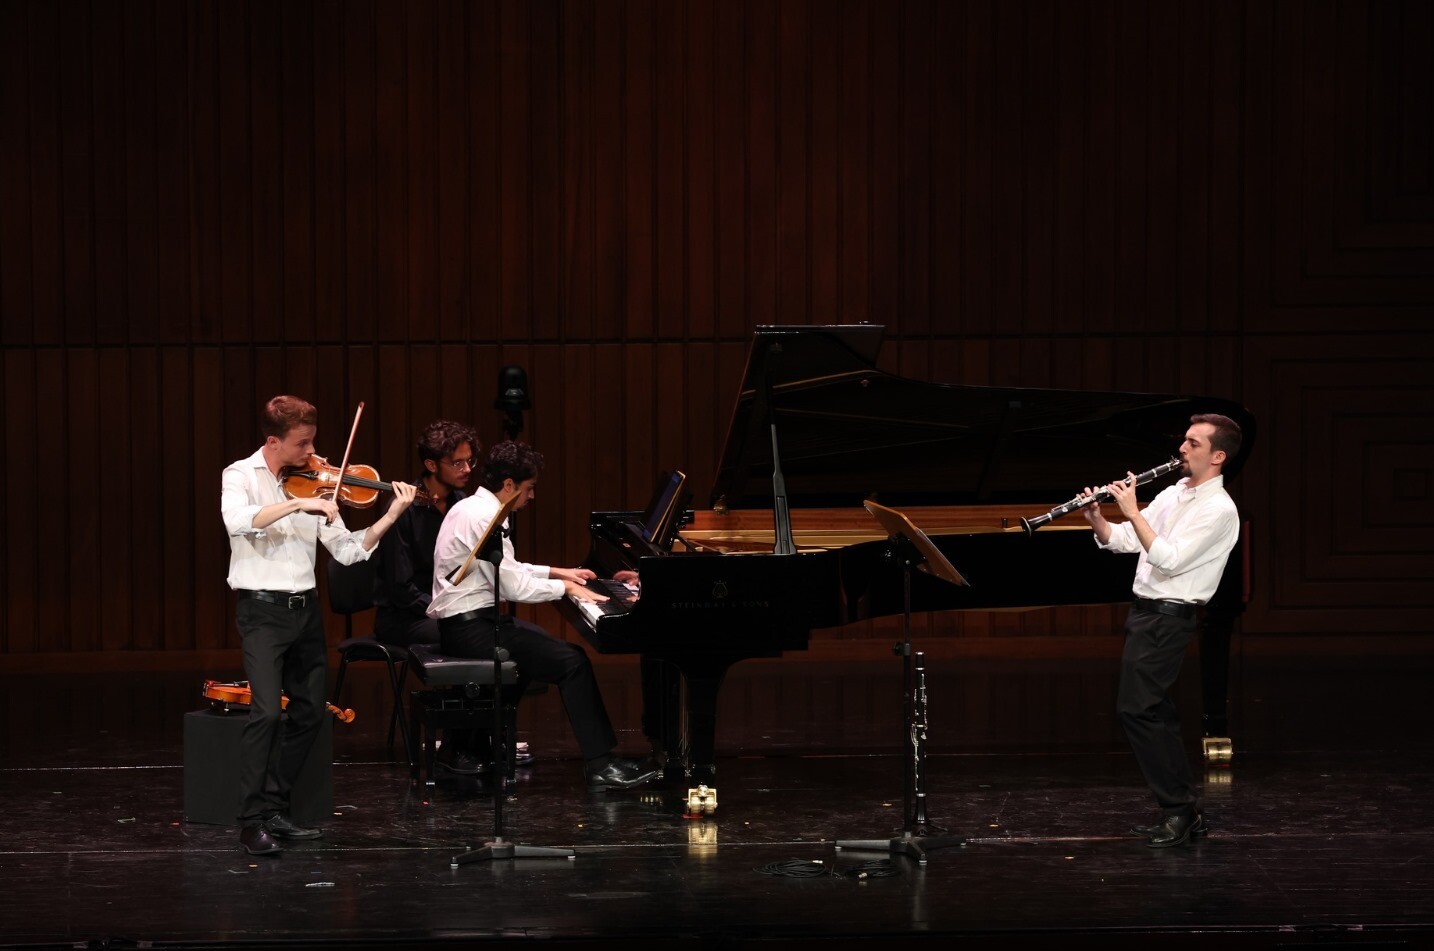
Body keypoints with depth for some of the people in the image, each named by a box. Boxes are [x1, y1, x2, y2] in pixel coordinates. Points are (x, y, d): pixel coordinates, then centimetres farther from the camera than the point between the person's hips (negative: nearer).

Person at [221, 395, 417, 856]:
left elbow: (346, 551, 5)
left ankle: (274, 807, 23)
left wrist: (391, 516, -6)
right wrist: (298, 504, -32)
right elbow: (238, 521, -28)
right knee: (266, 711, -18)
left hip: (304, 608, 7)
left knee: (309, 711, 11)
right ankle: (252, 821, -13)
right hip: (262, 610, -7)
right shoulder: (241, 476, -6)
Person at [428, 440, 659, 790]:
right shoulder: (483, 517, -19)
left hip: (466, 621, 11)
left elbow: (505, 571, 25)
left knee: (541, 642, 33)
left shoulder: (473, 508, 12)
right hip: (471, 629, -11)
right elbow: (513, 587, -21)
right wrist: (563, 586, -9)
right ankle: (600, 765, -15)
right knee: (571, 661, -14)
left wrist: (556, 572, 21)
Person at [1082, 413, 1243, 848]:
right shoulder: (1173, 494, 14)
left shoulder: (1218, 509, -14)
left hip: (1169, 617, -9)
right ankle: (1185, 811, 15)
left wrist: (1133, 512, -22)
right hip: (1146, 611, 9)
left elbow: (1168, 559, -23)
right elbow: (1121, 541, 12)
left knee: (1136, 708, -13)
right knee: (1155, 712, 10)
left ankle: (1177, 811, -6)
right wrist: (1096, 518, -7)